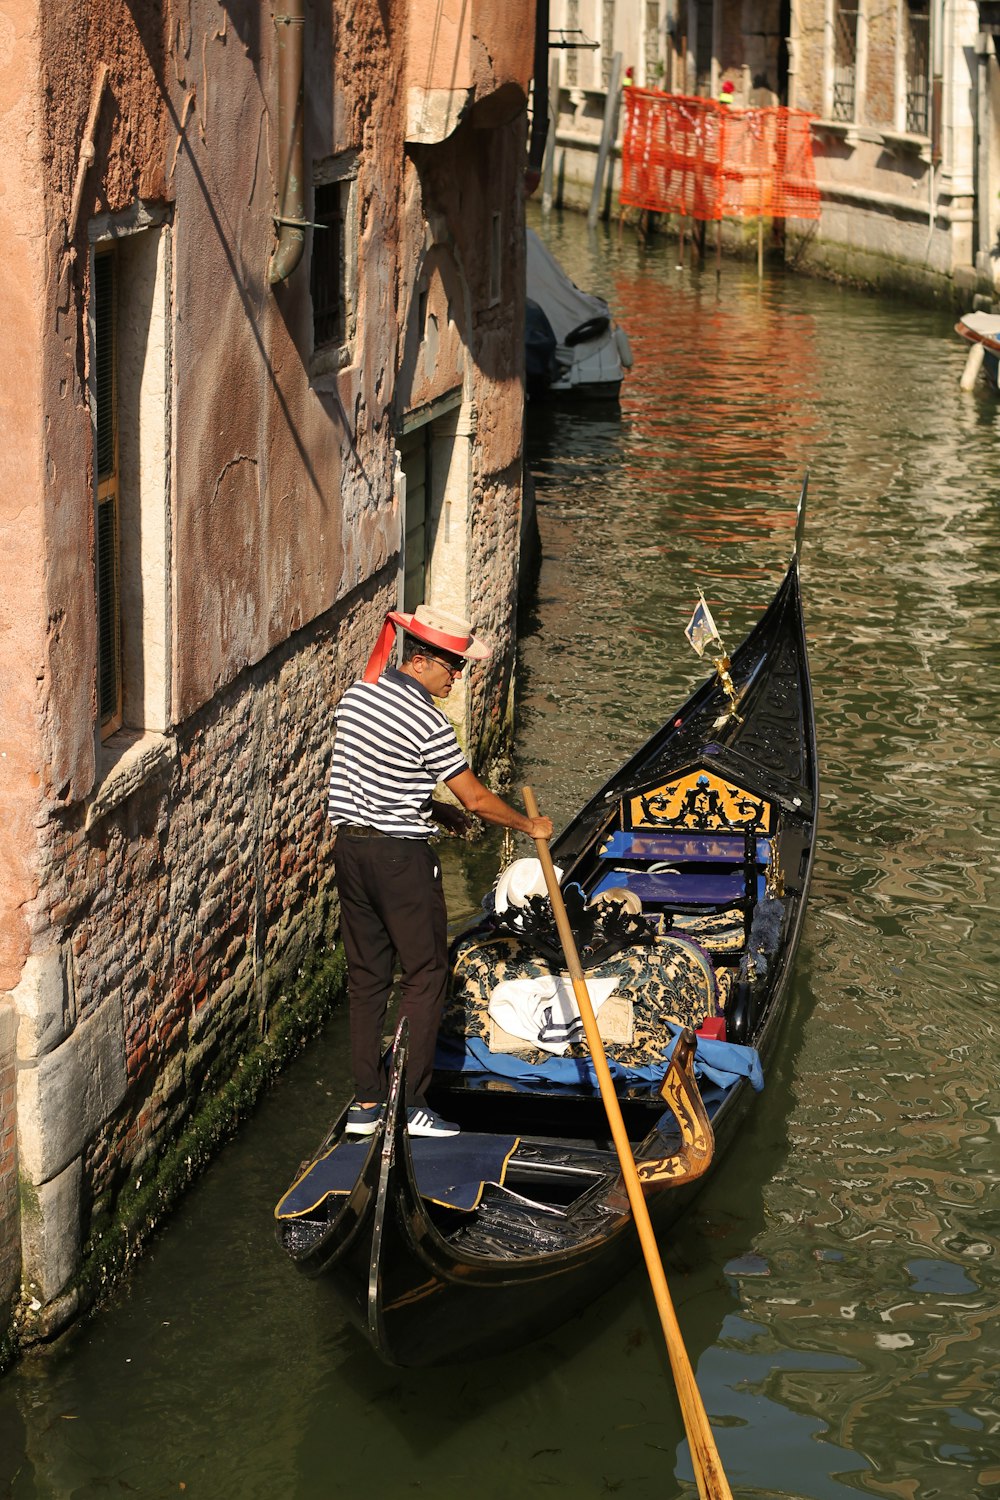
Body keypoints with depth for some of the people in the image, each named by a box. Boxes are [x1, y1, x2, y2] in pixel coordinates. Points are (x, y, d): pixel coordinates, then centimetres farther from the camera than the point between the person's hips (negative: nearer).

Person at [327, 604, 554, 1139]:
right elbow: (476, 799, -13)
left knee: (366, 975, 12)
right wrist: (529, 826, 2)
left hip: (350, 848, 7)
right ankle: (410, 1104, 3)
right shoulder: (427, 723, -18)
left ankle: (366, 1104, 14)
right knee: (424, 974, 4)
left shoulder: (354, 696, 5)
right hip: (401, 858, -7)